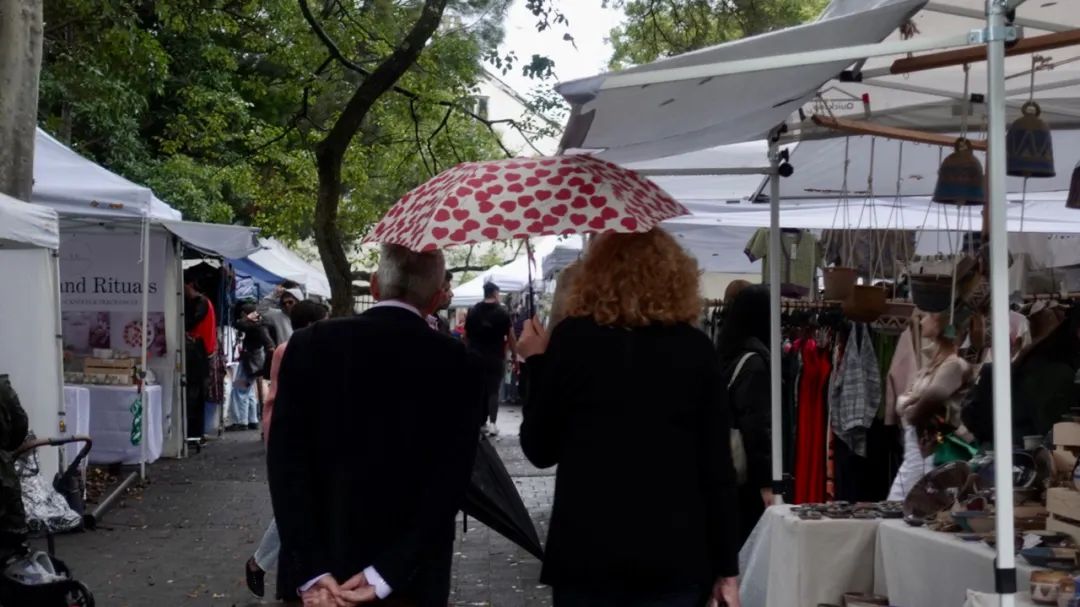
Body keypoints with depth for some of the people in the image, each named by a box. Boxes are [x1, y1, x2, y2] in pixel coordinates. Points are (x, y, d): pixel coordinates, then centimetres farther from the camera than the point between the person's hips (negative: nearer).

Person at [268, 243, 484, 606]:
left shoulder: (309, 345, -3)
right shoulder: (458, 366, -6)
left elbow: (286, 462, -9)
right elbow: (449, 483, -13)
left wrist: (311, 572, -12)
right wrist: (386, 574, -13)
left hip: (317, 572, 1)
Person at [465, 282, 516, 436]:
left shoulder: (473, 312, 5)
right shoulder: (502, 312, -4)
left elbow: (466, 336, 8)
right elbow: (511, 337, -5)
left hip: (476, 358, 2)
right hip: (496, 358, -2)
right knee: (494, 390, 3)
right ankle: (492, 423, -5)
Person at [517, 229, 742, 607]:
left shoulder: (572, 338, -2)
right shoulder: (695, 348, 1)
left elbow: (540, 450, 5)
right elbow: (718, 466, 0)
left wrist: (536, 363, 16)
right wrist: (726, 567, 6)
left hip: (585, 553, -1)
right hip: (675, 556, 1)